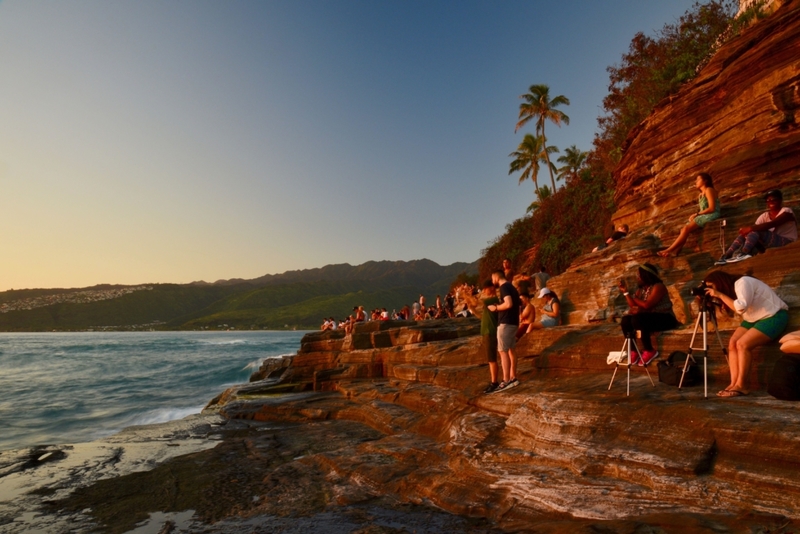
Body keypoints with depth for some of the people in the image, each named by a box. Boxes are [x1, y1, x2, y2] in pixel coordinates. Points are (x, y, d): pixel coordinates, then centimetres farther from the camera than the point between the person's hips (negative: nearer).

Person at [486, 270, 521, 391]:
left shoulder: (504, 287, -12)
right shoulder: (511, 287, 18)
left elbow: (509, 304, -26)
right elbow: (516, 304, 20)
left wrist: (496, 307, -12)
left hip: (505, 323, -10)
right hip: (513, 322, 10)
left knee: (503, 351, -8)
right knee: (510, 350, 13)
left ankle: (506, 381, -9)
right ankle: (513, 378, 17)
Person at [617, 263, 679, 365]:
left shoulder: (658, 287, -12)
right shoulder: (641, 289, 11)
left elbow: (647, 305, -23)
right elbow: (633, 306, -1)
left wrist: (635, 298, -6)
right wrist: (625, 292, -6)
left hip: (665, 319, -7)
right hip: (649, 318, 8)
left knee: (637, 319, -31)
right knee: (626, 319, -15)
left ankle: (650, 351, -19)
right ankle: (633, 350, -12)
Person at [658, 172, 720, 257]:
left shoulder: (709, 190, -5)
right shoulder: (701, 194, 23)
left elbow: (711, 208, -15)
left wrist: (696, 214, -13)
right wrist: (694, 215, -5)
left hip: (711, 216, -9)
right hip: (703, 216, 9)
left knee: (686, 229, -23)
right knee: (683, 229, -12)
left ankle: (669, 250, -26)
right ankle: (675, 251, -27)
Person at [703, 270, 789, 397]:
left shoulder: (743, 283, -23)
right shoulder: (730, 288, 4)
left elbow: (741, 307, -37)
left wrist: (720, 295, -30)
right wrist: (712, 299, -11)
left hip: (774, 317, -9)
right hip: (753, 319, 9)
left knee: (743, 344, -24)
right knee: (732, 343, -9)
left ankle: (741, 386, -17)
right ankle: (733, 383, -12)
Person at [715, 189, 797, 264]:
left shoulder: (786, 212, -6)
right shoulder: (765, 215, 12)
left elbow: (771, 225, -25)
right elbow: (756, 226, -4)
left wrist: (751, 228, -34)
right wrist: (747, 229, -26)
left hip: (786, 243, -6)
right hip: (771, 242, 6)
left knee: (755, 230, -28)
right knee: (745, 233, -13)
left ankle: (742, 254, -50)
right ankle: (726, 256, -29)